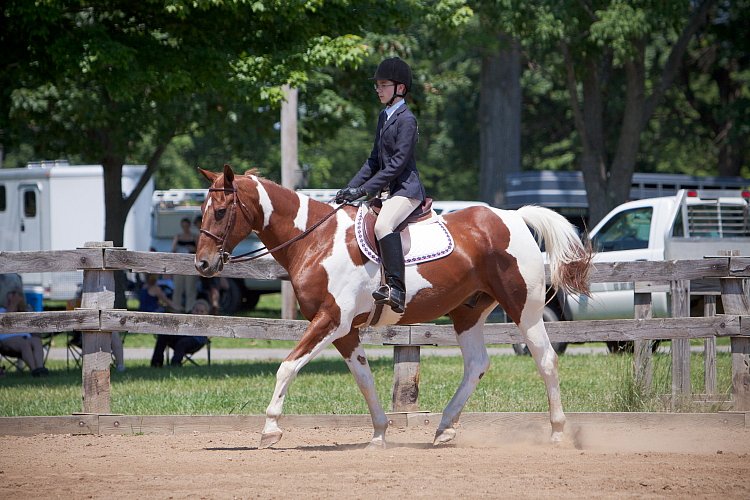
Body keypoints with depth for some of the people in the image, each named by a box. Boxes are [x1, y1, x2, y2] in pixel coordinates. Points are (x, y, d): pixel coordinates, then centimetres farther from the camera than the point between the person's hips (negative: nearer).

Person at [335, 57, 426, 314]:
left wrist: (364, 189, -20)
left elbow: (398, 163, -18)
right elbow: (375, 160, 20)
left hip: (406, 188, -10)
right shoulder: (384, 117, 18)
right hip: (388, 189, 10)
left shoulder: (406, 120, -11)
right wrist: (351, 187, 8)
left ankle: (396, 289, -41)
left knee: (383, 225, -34)